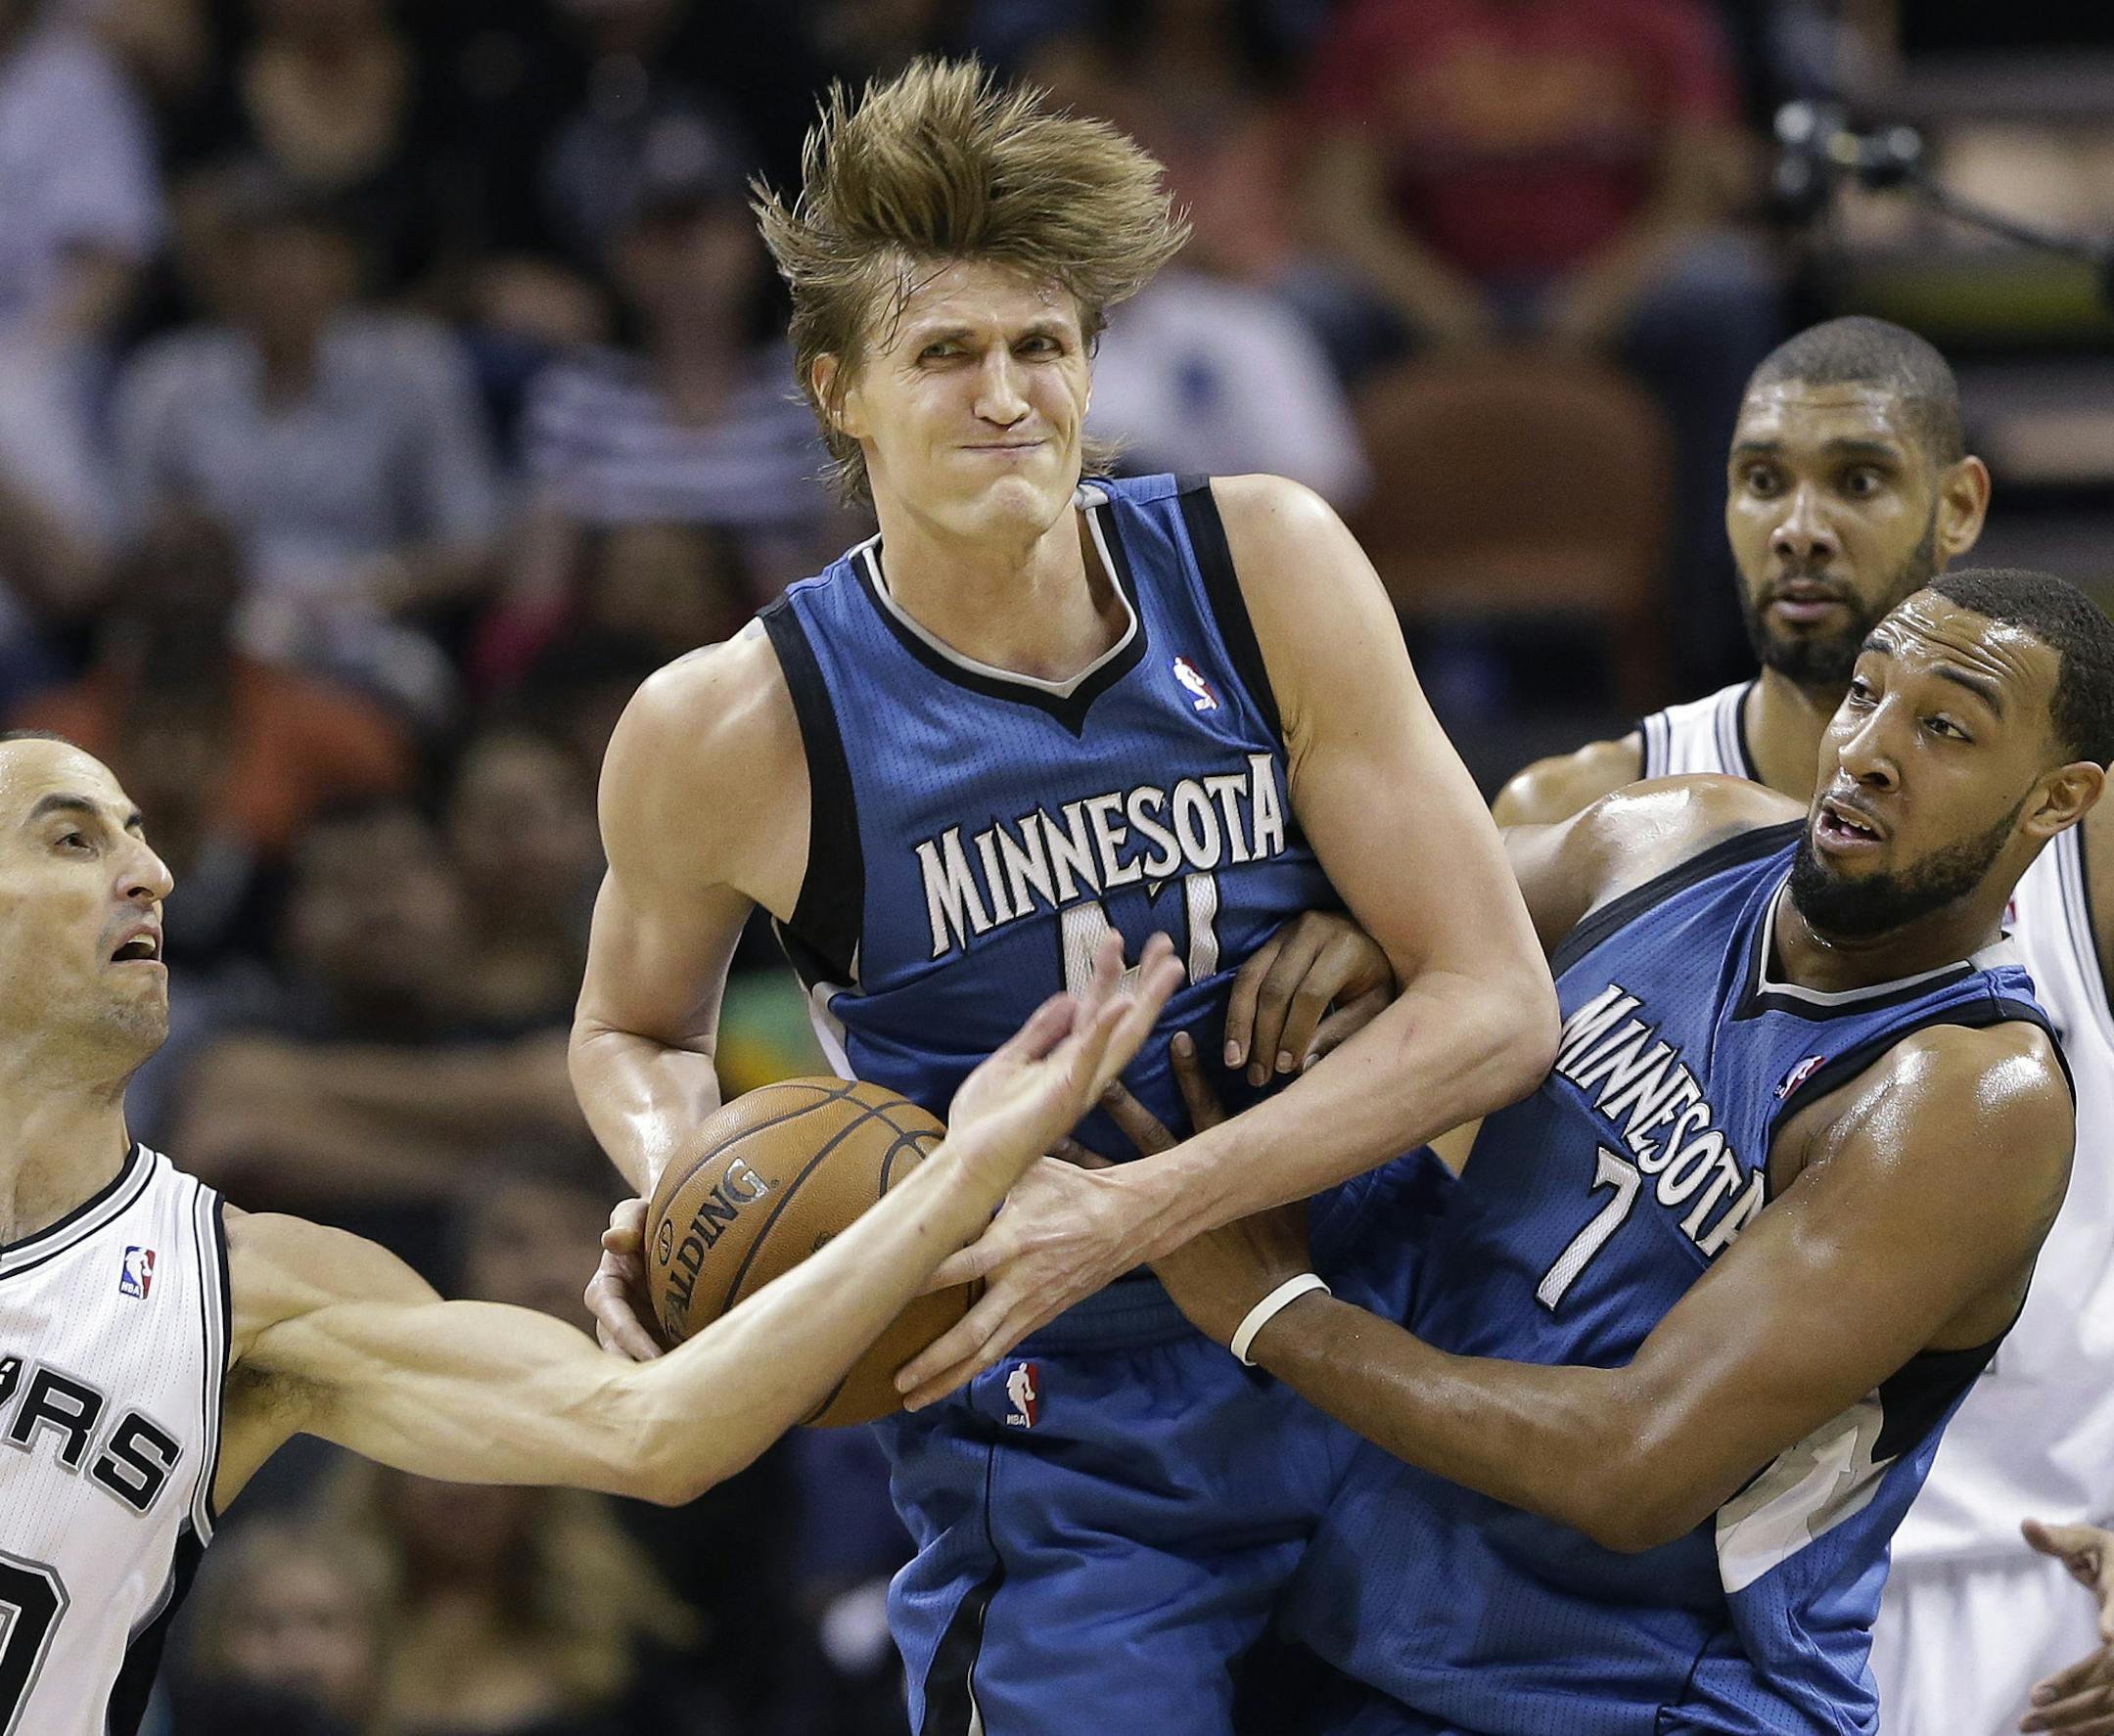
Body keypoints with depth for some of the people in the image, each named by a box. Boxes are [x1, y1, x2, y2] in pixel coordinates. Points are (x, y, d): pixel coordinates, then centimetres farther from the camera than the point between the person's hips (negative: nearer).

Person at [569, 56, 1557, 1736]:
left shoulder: (1263, 569, -6)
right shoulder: (736, 727, -8)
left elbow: (1498, 1007, -9)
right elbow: (635, 1027, 14)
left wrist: (1125, 1215, -20)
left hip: (1384, 1389, 2)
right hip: (1070, 1477, -2)